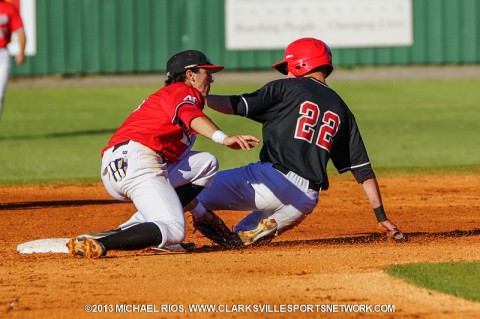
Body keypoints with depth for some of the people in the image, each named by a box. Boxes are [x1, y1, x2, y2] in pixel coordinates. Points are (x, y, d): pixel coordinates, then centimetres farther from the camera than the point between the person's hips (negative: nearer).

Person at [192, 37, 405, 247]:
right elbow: (362, 169, 18)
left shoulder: (287, 88, 7)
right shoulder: (341, 110, 21)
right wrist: (381, 216, 18)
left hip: (272, 179, -5)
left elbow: (237, 106, 0)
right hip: (306, 201, 5)